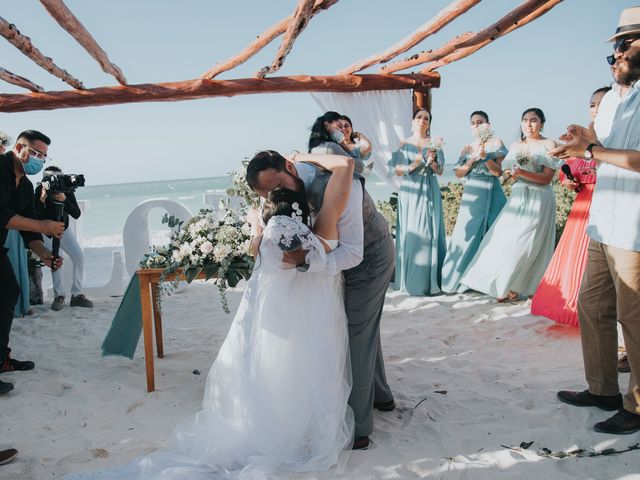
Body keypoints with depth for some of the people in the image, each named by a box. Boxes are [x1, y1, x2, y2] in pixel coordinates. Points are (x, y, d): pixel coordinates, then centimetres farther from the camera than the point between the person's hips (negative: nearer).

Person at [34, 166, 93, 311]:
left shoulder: (66, 190, -18)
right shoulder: (40, 190, -21)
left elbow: (76, 214, -26)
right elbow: (35, 215, -27)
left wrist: (64, 200, -40)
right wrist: (42, 200, -41)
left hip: (63, 229, 3)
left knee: (79, 257, -10)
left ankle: (76, 295, -2)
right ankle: (59, 296, -14)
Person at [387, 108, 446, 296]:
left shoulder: (434, 143, 8)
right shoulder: (403, 144, 6)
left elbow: (440, 171, 3)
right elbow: (395, 170, -2)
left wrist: (433, 161, -17)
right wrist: (416, 163, -12)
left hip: (429, 194, 1)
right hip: (410, 193, -1)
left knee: (430, 235, -1)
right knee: (410, 234, -3)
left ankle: (430, 280, 6)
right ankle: (410, 281, 3)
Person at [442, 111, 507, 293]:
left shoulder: (496, 143, 3)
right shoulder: (467, 148, 13)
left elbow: (498, 171, -6)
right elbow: (458, 173, 5)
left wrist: (484, 156, -19)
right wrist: (473, 159, -8)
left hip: (490, 195, -2)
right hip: (471, 195, 2)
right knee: (467, 235, -1)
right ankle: (458, 278, 5)